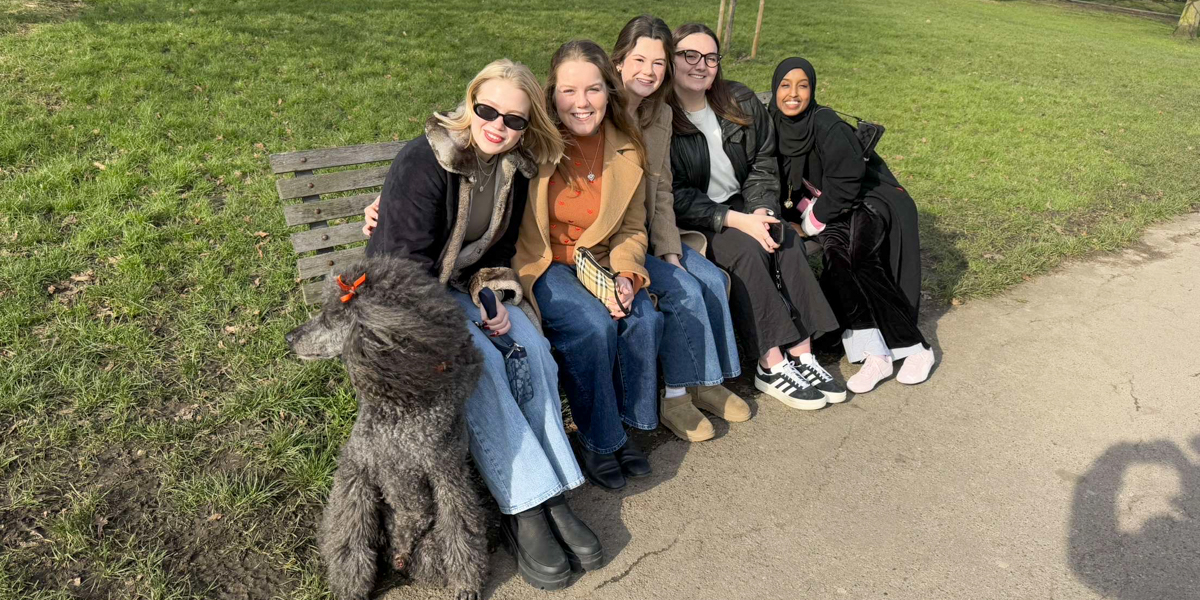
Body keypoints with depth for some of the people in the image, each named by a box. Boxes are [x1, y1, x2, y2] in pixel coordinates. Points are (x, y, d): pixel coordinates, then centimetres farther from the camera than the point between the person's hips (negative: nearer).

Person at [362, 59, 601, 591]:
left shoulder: (514, 167, 0)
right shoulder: (423, 160, -20)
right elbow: (406, 263, -20)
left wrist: (495, 296, -7)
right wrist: (454, 324, -23)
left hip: (463, 286, 6)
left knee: (533, 349, -20)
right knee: (479, 364, -30)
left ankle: (550, 495, -16)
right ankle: (525, 511, -23)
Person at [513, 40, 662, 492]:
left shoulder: (626, 149, 1)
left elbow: (633, 227, 6)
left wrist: (627, 275, -9)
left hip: (602, 261, 4)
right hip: (543, 264, -4)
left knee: (645, 319, -20)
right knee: (595, 325, -27)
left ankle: (628, 424, 3)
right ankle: (597, 440, -4)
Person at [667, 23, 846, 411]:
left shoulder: (741, 102, 4)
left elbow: (763, 166, 7)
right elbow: (675, 196, -16)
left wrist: (762, 213, -12)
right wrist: (737, 221, -22)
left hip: (743, 208, 5)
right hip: (689, 222, -5)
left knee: (787, 242, -21)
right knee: (748, 250, -29)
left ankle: (801, 355, -20)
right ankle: (772, 367, -23)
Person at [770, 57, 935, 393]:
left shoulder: (827, 125, -19)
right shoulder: (775, 126, 2)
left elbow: (847, 182, -21)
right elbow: (782, 184, 10)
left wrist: (814, 218, -12)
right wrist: (794, 219, -4)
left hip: (870, 203, -5)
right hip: (832, 213, 5)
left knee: (858, 258, -29)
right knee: (836, 254, -25)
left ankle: (916, 348, -14)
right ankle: (875, 355, -27)